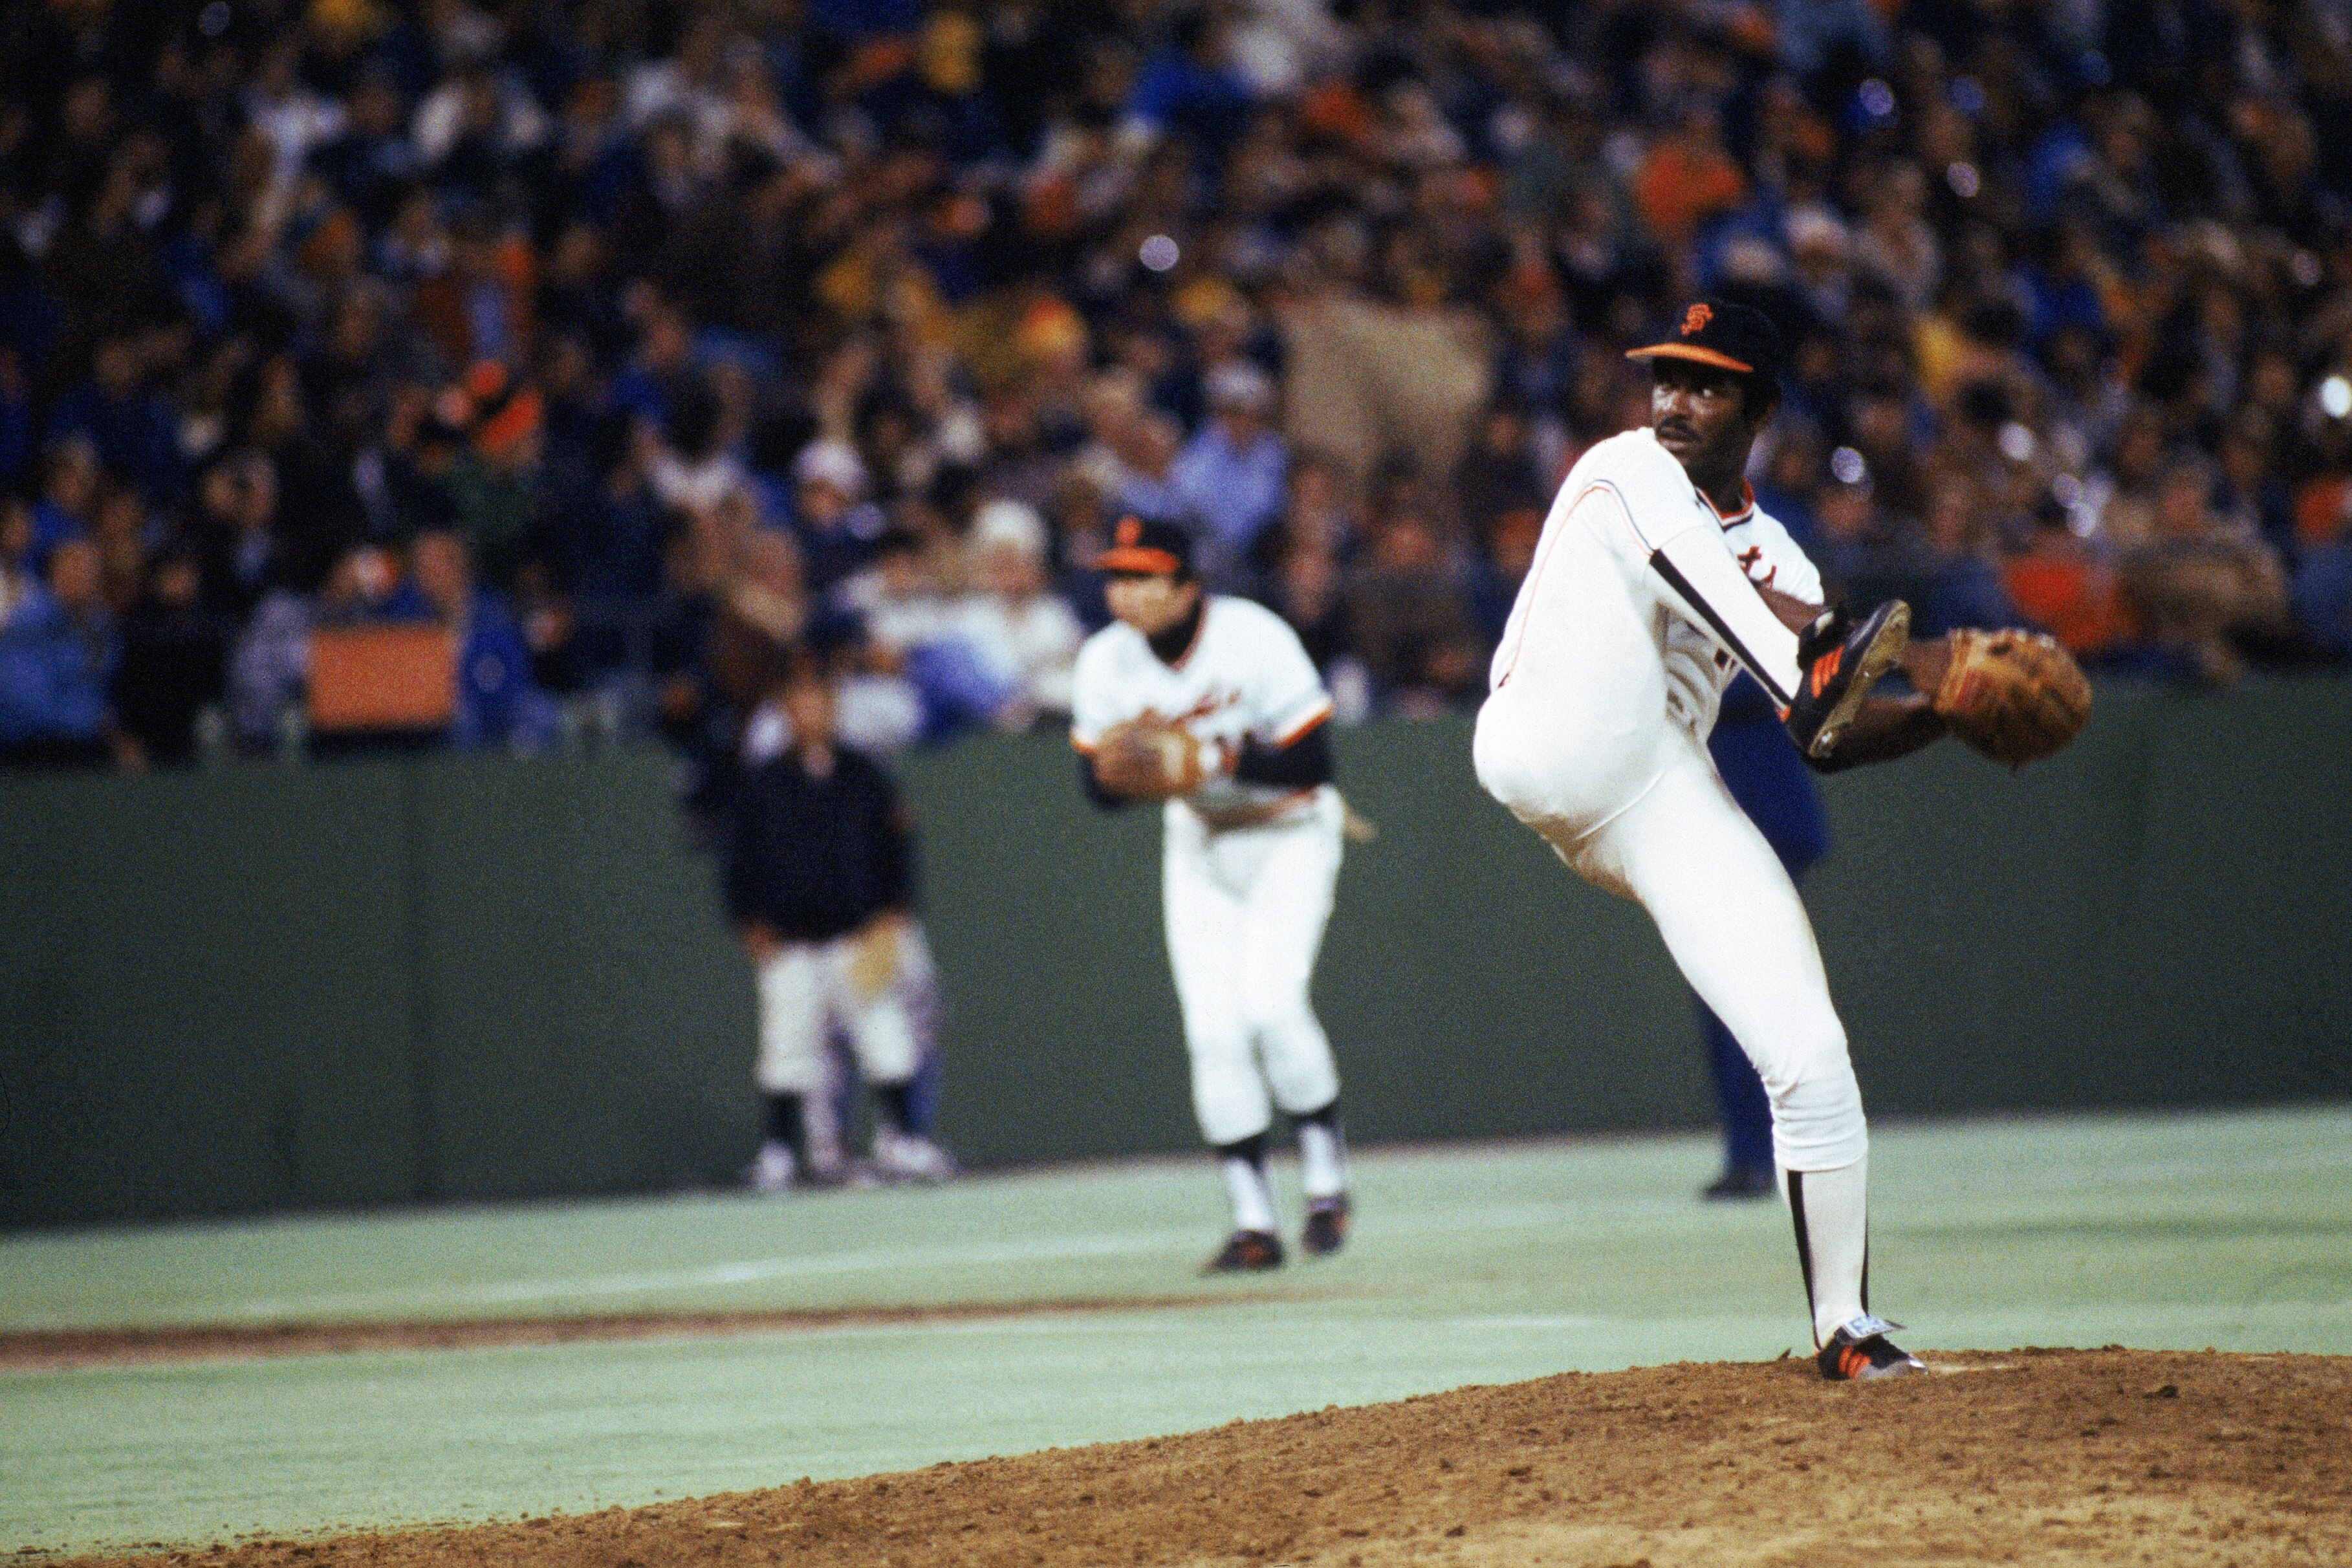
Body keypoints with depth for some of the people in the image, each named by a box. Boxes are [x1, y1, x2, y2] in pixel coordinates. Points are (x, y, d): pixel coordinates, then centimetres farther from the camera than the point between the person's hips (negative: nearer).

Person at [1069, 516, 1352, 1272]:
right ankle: (1253, 1222, 0)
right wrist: (1115, 775, -26)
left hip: (1289, 836, -4)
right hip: (1198, 847, 4)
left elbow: (1312, 764, -24)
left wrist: (1218, 761, -36)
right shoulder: (1106, 662, -10)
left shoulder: (1255, 639, -24)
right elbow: (1099, 786, -2)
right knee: (1213, 1029, -5)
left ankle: (1326, 1174, -1)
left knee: (1270, 1004, -21)